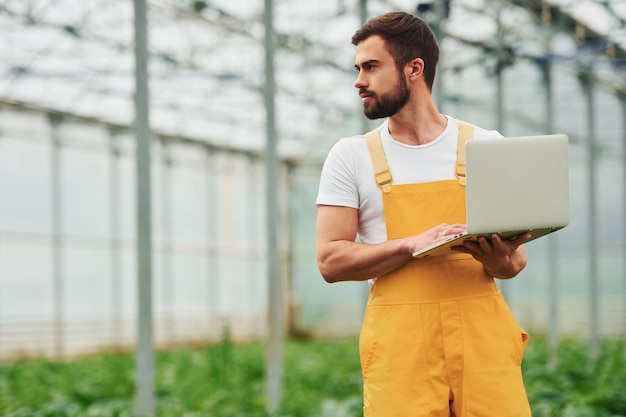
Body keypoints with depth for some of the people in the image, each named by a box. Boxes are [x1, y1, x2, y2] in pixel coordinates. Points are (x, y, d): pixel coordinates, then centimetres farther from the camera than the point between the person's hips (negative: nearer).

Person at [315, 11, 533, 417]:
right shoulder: (351, 156, 8)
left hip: (482, 331, 1)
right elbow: (331, 261, -1)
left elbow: (517, 257, 12)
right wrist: (414, 244, -15)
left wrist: (501, 261, -13)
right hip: (399, 347, 0)